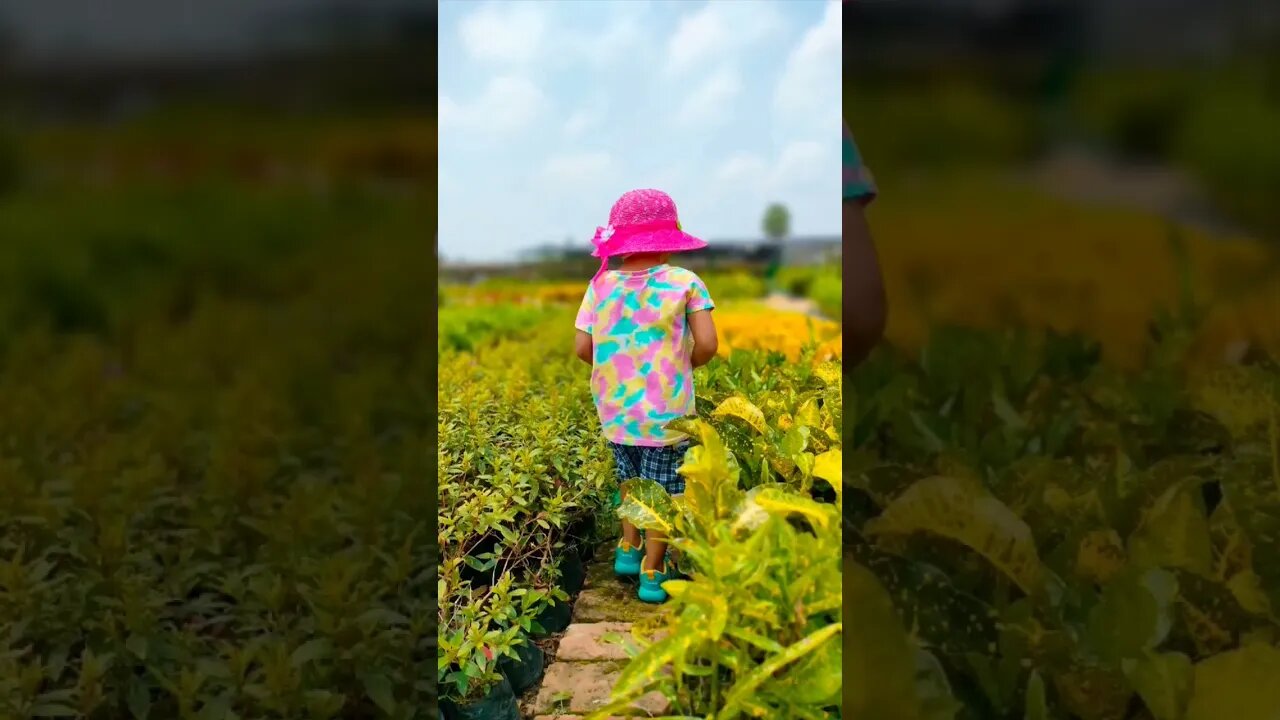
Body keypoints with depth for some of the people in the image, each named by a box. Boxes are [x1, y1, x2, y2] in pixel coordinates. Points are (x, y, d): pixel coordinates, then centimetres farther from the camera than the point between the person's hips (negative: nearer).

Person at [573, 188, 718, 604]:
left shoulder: (600, 285, 0)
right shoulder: (684, 283, -8)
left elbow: (581, 348, -3)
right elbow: (707, 345, -14)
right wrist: (683, 365, 6)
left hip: (614, 410, 4)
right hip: (666, 412, -3)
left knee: (629, 480, 25)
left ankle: (628, 548, 28)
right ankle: (652, 573, 14)